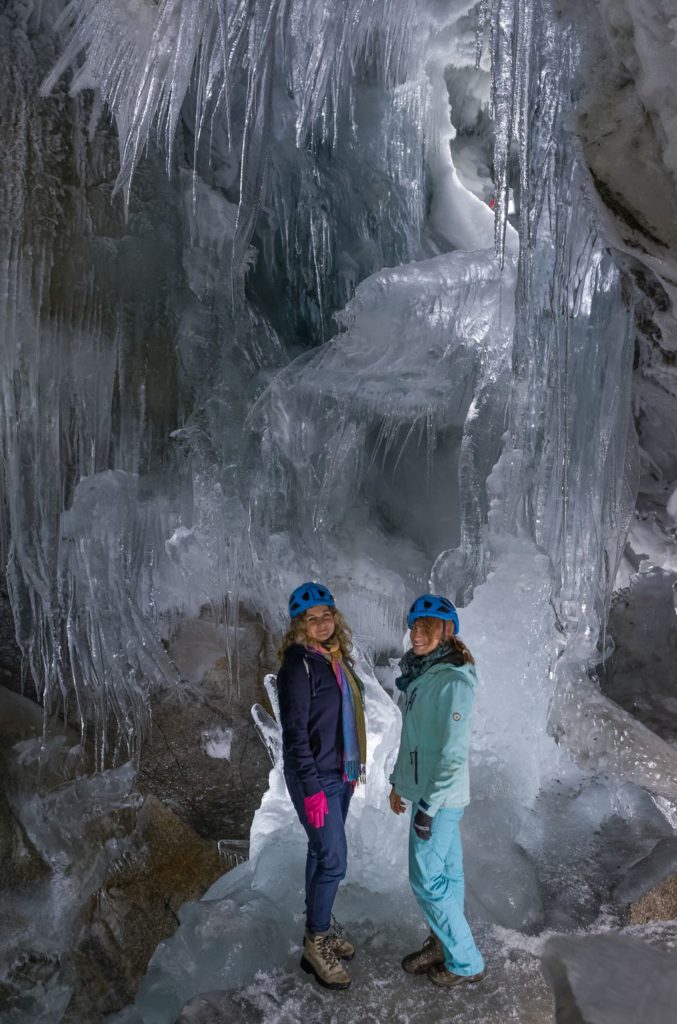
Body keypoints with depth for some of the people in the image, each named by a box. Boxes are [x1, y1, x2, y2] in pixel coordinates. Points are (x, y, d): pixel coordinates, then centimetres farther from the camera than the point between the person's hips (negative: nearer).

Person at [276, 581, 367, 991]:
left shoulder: (336, 658, 6)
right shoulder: (298, 665, -18)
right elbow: (295, 732, -19)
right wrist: (312, 788, -20)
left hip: (340, 773, 8)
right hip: (315, 777, -7)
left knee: (322, 851, 19)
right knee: (334, 859, -3)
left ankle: (320, 923, 34)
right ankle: (316, 943, 13)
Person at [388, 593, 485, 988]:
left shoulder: (452, 681, -22)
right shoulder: (422, 674, 7)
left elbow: (454, 752, -23)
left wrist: (429, 805, -21)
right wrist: (399, 782, 17)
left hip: (440, 797, -8)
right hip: (424, 790, 8)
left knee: (427, 879, 1)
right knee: (446, 872, 18)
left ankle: (466, 962, 16)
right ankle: (442, 945, 31)